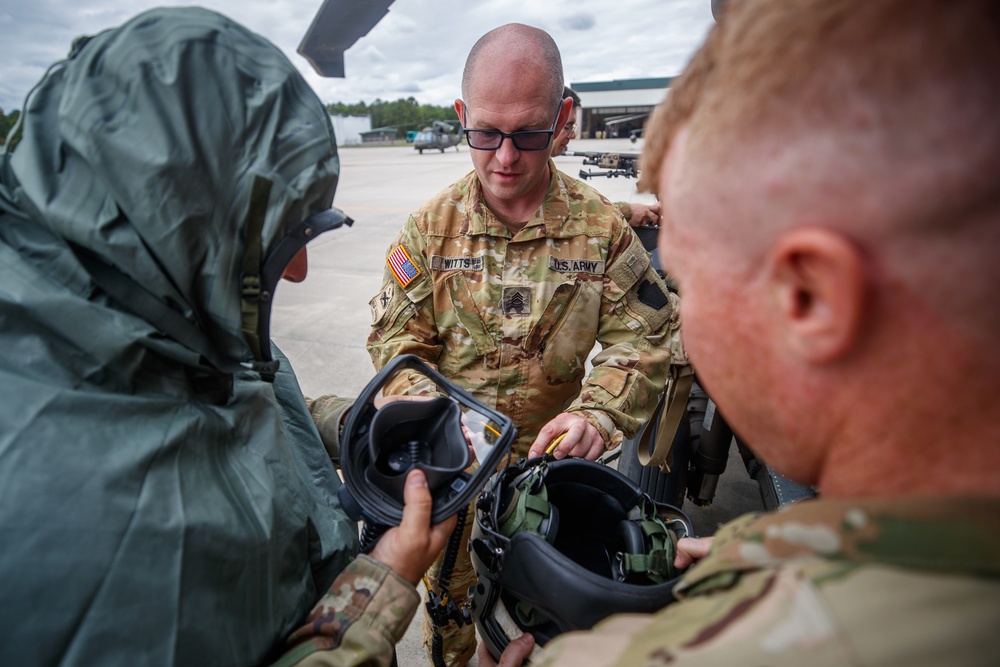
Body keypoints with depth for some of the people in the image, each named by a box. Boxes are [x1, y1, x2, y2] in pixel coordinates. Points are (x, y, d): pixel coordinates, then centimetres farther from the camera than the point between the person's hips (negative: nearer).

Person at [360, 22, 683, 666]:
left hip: (550, 464, 0)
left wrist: (597, 412, -25)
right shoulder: (434, 223, -7)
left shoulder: (602, 226, -11)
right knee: (448, 589, 23)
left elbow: (644, 339, -8)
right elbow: (394, 336, -4)